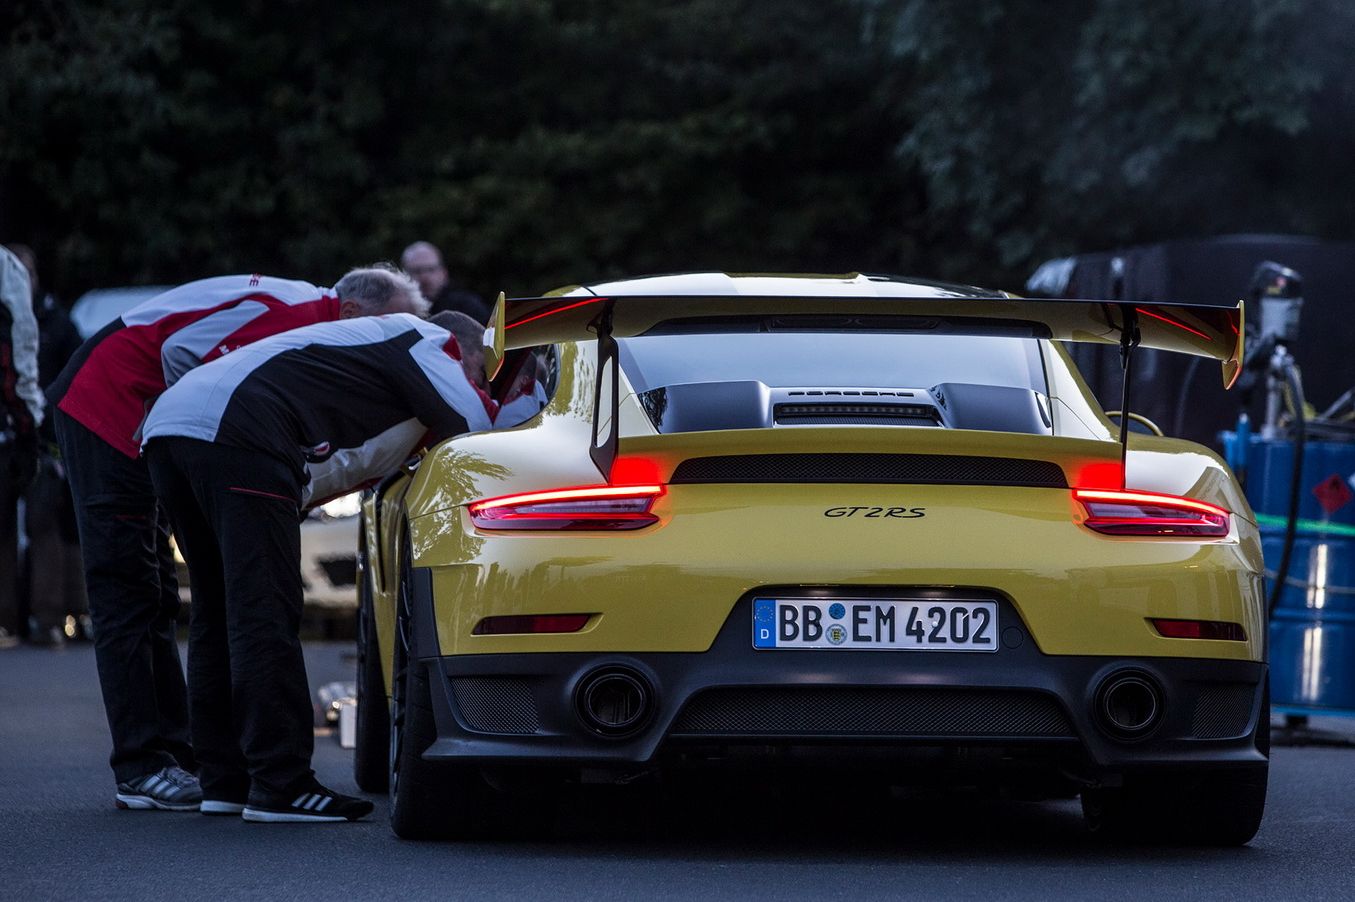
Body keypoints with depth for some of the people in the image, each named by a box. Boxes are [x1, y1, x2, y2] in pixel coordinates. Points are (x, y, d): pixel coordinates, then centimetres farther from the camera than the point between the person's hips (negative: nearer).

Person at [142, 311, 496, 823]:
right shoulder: (430, 345, 11)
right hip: (235, 433, -10)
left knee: (220, 615, 15)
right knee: (263, 615, -9)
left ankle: (225, 781, 18)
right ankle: (281, 788, -9)